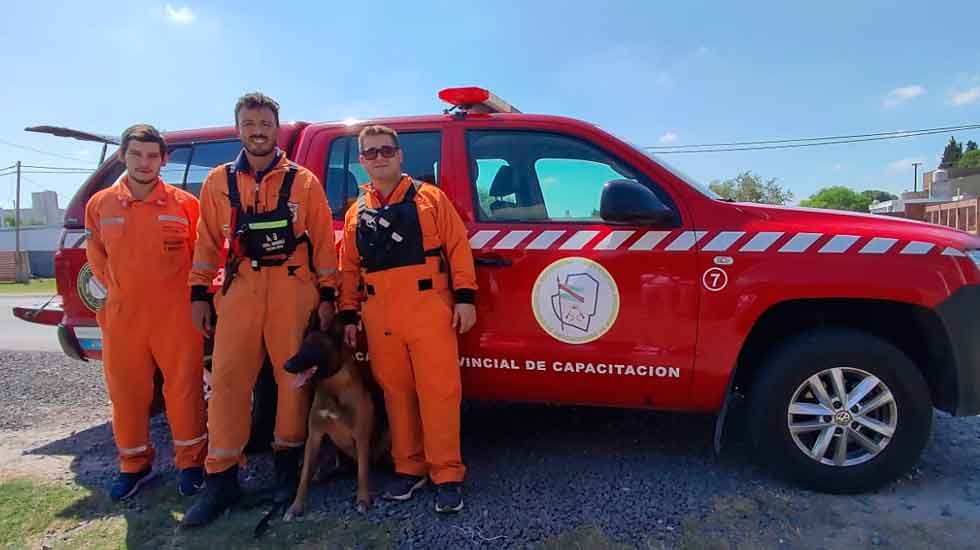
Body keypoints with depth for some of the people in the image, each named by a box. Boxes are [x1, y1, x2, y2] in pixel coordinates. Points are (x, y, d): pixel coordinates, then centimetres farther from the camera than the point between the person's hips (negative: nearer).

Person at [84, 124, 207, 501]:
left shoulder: (184, 204, -3)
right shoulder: (100, 205, 4)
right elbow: (96, 255, 16)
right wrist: (117, 291, 11)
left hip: (177, 317, -3)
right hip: (122, 317, 3)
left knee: (183, 388, 4)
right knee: (126, 393, 11)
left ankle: (190, 462, 20)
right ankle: (134, 465, 30)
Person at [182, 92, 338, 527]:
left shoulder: (303, 181, 5)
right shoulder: (218, 182, 11)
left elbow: (323, 241, 4)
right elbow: (208, 241, 12)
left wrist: (326, 294, 0)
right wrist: (199, 294, 8)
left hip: (294, 290, -1)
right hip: (239, 290, 2)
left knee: (293, 376, 5)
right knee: (228, 378, -1)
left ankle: (287, 460, 22)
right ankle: (221, 477, 9)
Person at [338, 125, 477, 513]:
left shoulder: (430, 198, 5)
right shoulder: (357, 212, 16)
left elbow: (458, 247, 0)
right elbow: (348, 268, 16)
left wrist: (465, 297, -7)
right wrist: (348, 315, 10)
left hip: (429, 309, -3)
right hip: (380, 316, 4)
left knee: (438, 391, -3)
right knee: (396, 393, 9)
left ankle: (447, 475, 7)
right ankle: (408, 468, 22)